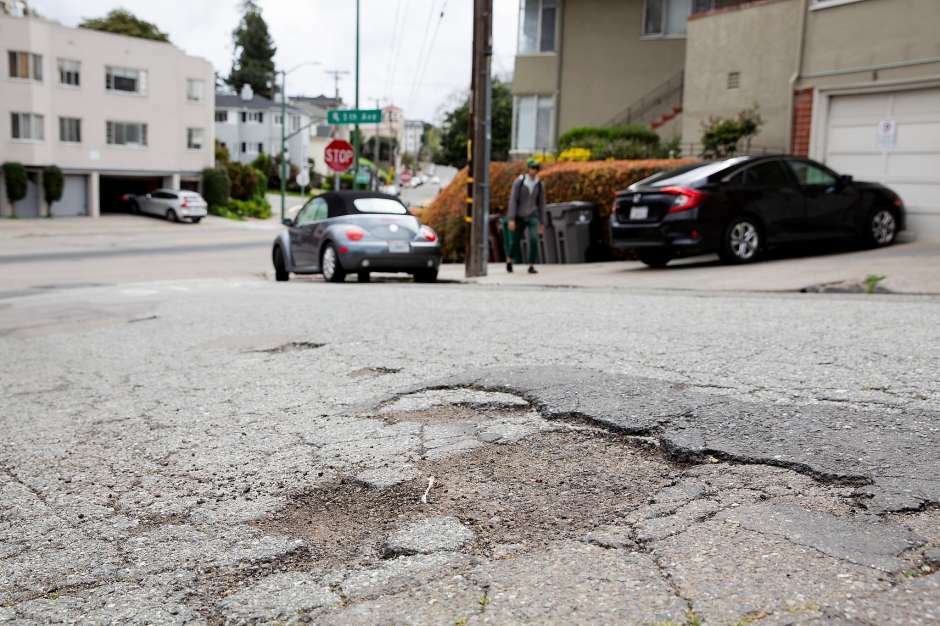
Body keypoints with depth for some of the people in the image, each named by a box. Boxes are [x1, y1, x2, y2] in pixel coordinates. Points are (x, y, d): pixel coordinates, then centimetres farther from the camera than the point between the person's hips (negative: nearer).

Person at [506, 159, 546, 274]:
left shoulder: (540, 184, -1)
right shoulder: (518, 182, -12)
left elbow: (541, 204, 5)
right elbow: (512, 200, -14)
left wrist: (542, 224, 5)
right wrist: (511, 219, -22)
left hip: (532, 217, 1)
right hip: (519, 216, -1)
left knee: (534, 240, -20)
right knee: (514, 242, 9)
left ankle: (531, 267, -9)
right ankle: (509, 261, 40)